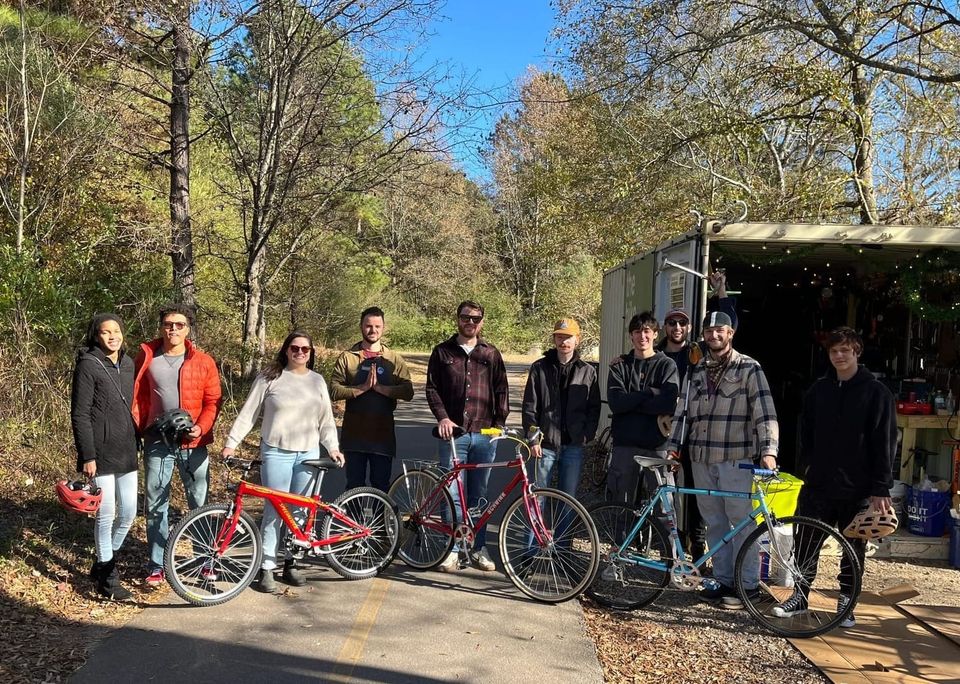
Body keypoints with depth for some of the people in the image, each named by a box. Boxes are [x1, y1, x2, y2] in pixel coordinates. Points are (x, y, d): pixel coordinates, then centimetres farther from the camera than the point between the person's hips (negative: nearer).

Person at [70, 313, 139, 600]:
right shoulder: (88, 365, -9)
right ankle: (107, 579, 15)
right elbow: (79, 415, -11)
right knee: (106, 515, 0)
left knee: (129, 513, 10)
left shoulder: (127, 363, 10)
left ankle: (103, 564, 31)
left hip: (126, 452, 7)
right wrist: (87, 456, -14)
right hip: (101, 452, -6)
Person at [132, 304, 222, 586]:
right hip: (157, 443, 1)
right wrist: (138, 428, -2)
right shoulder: (146, 357, 2)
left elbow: (212, 401, -1)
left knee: (200, 503, 7)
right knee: (155, 505, 7)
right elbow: (137, 396, 8)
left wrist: (201, 428, -15)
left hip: (193, 444, -1)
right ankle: (156, 565, 19)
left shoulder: (203, 361, -2)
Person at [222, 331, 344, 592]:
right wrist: (231, 443, -7)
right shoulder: (269, 378, 0)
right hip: (277, 453, -3)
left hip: (308, 454, 4)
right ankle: (266, 568, 5)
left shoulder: (317, 381, 11)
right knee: (274, 511, -4)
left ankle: (290, 563, 21)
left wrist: (332, 447, 3)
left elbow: (326, 420, 13)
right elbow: (247, 414, 0)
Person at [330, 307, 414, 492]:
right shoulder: (347, 357, 4)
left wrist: (380, 387, -18)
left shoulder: (394, 359, 6)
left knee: (382, 486, 7)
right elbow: (334, 392, -7)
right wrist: (363, 388, -17)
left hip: (383, 434, 0)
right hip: (354, 434, 0)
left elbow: (408, 392, -7)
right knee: (354, 486, 8)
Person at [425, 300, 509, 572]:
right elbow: (432, 388, 5)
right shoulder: (442, 352, 8)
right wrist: (442, 417, -9)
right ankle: (453, 549, 11)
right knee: (453, 494, 1)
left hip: (484, 434, 1)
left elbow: (501, 390, 11)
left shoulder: (491, 353, 11)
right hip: (453, 432, -1)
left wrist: (499, 423, 1)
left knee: (479, 495, 8)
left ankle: (478, 548, 18)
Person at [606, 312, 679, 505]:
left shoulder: (667, 365, 6)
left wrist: (630, 401, -9)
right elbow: (615, 402, -7)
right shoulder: (620, 365, 10)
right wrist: (651, 392, -10)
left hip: (657, 446, -1)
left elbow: (669, 404, -11)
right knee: (621, 504, 6)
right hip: (624, 445, 2)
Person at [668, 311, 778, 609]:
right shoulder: (697, 370, 13)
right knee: (714, 523, 11)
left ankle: (747, 584, 11)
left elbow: (765, 411, -11)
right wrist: (674, 446, 7)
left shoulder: (748, 368, -3)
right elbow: (683, 411, 15)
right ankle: (723, 580, 22)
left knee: (742, 522, -1)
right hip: (702, 458, 5)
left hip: (736, 458, -5)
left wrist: (768, 450, -22)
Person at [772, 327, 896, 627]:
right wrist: (813, 465, 6)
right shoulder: (818, 390, 7)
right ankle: (800, 596, 20)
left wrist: (881, 489, -11)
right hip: (818, 485, 3)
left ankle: (846, 602, 23)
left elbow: (885, 444, -7)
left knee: (854, 547, 8)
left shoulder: (876, 392, -4)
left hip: (858, 489, -3)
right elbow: (806, 433, 17)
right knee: (806, 541, 5)